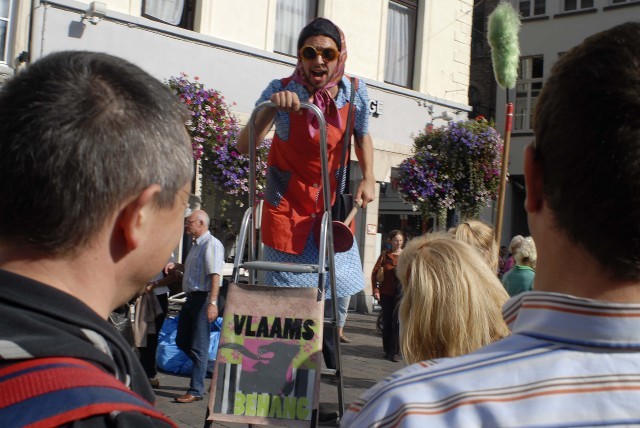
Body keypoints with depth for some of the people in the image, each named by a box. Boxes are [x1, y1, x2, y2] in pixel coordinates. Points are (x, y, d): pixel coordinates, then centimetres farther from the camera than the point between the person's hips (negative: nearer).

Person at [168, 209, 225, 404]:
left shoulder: (211, 244, -14)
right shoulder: (196, 245, 18)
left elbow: (215, 275, -23)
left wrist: (212, 302, -31)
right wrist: (175, 266, 16)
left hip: (203, 299, -10)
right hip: (191, 298, 10)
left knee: (198, 346, -5)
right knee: (182, 341, 14)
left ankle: (196, 391, 1)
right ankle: (205, 367, 28)